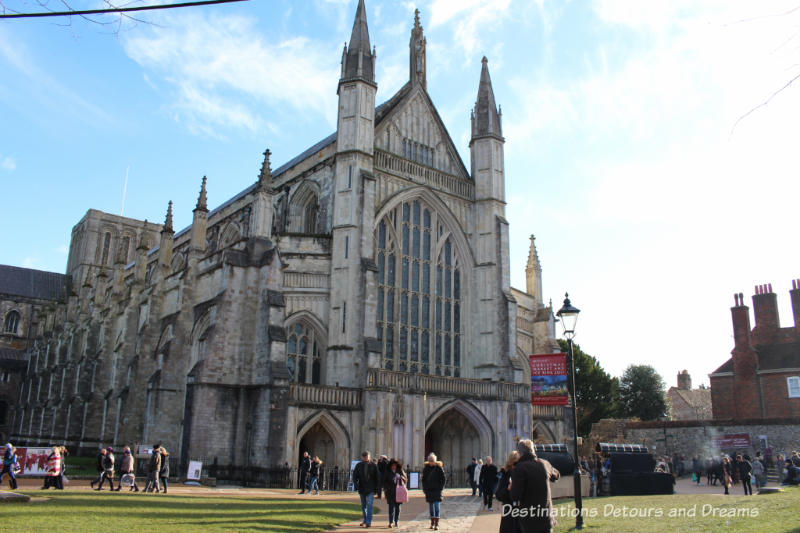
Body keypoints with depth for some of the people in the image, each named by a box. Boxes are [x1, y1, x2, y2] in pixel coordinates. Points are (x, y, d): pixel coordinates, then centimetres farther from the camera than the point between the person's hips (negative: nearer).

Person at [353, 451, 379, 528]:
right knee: (363, 506, 13)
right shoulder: (358, 465, 1)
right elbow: (354, 476, 4)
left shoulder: (373, 466, -3)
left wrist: (376, 488, -5)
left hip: (370, 490, -3)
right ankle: (365, 520, 24)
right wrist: (356, 486, -10)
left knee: (369, 505, -10)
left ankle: (368, 522, -9)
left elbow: (377, 478, 1)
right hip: (362, 489, 4)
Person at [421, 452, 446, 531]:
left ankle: (436, 524, -8)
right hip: (429, 490, 3)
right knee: (431, 506, 10)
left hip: (437, 490, -3)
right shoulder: (426, 468, 3)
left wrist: (440, 488, -9)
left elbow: (443, 479, -1)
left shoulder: (439, 468, -6)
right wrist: (424, 488, 3)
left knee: (437, 506, -8)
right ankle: (432, 523, 18)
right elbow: (423, 479, 12)